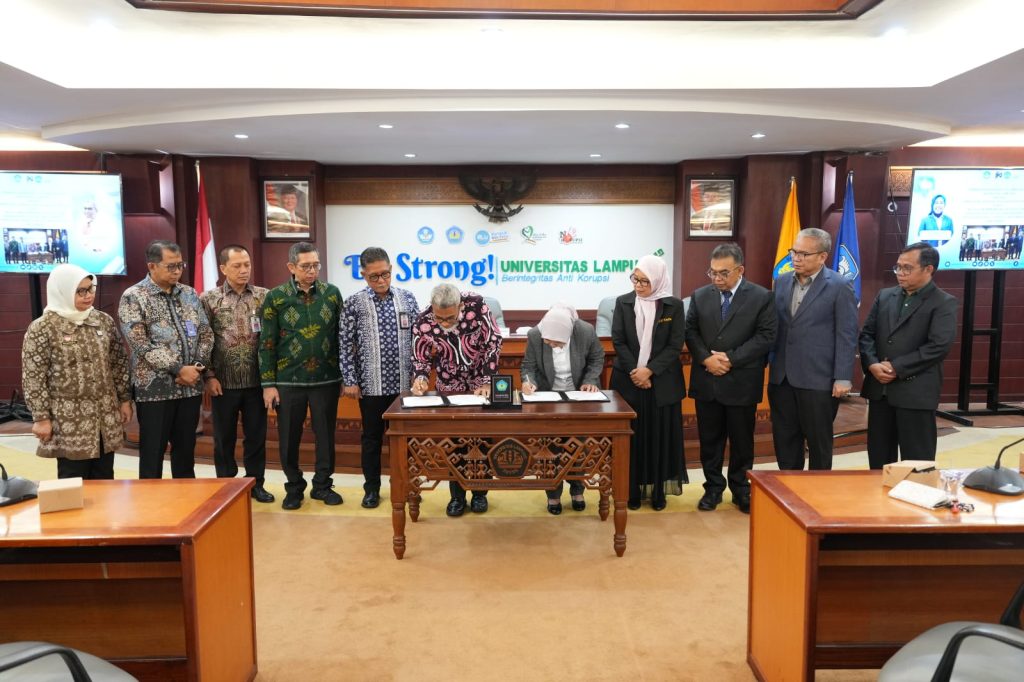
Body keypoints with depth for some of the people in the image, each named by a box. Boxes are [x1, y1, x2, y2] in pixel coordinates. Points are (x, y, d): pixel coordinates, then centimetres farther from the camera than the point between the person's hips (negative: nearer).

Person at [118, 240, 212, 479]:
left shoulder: (189, 294, 9)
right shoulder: (133, 297, -6)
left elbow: (206, 333, 8)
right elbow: (141, 344, -14)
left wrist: (197, 366, -8)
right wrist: (178, 369, -16)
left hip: (190, 386, 5)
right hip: (155, 389, -5)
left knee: (186, 449, 14)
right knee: (152, 453, 4)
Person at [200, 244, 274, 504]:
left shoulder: (264, 296, 3)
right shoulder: (208, 299, -1)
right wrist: (209, 376, -8)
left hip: (257, 380, 1)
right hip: (224, 381, -1)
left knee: (256, 435, 10)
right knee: (224, 437, 10)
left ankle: (256, 483, 24)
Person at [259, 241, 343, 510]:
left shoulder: (332, 293, 2)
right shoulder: (275, 297, -2)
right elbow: (267, 343, -2)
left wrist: (345, 375, 5)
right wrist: (268, 384, -5)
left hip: (326, 379, 1)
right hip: (288, 380, -1)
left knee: (325, 435, 8)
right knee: (289, 438, 8)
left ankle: (322, 485, 25)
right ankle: (294, 488, 26)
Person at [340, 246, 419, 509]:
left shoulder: (407, 298, 2)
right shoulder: (354, 303, -4)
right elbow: (345, 345, -1)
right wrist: (350, 381, -5)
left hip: (405, 383, 1)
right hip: (371, 385, -1)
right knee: (372, 437, 10)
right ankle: (371, 489, 24)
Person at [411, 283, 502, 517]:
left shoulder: (476, 305, -25)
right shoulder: (422, 324, -23)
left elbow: (493, 342, -15)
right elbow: (421, 359, -6)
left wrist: (487, 382, -17)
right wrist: (420, 378, -27)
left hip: (481, 386, 0)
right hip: (449, 389, 0)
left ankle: (480, 492, 25)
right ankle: (457, 496, 20)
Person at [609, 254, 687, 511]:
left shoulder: (674, 305, -3)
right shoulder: (623, 303, 1)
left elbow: (676, 345, -6)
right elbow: (618, 341, -2)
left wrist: (649, 370, -15)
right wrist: (634, 371, -13)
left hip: (662, 382, -1)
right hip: (628, 381, 1)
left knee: (660, 436, 6)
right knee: (631, 436, 5)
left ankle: (657, 490, 17)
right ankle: (632, 490, 15)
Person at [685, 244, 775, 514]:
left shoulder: (762, 297, -4)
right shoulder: (700, 295, 6)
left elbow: (765, 336, -9)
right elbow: (691, 331, 5)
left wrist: (731, 359, -15)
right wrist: (707, 359, -12)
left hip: (742, 382, -2)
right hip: (706, 381, 3)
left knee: (742, 440, 9)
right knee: (709, 439, 10)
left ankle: (741, 490, 26)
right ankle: (713, 487, 25)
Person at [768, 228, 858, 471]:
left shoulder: (840, 286, -6)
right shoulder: (782, 282, 10)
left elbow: (847, 336, -8)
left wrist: (843, 378, -12)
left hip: (818, 379, -5)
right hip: (781, 377, 5)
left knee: (818, 441, 8)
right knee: (784, 439, 12)